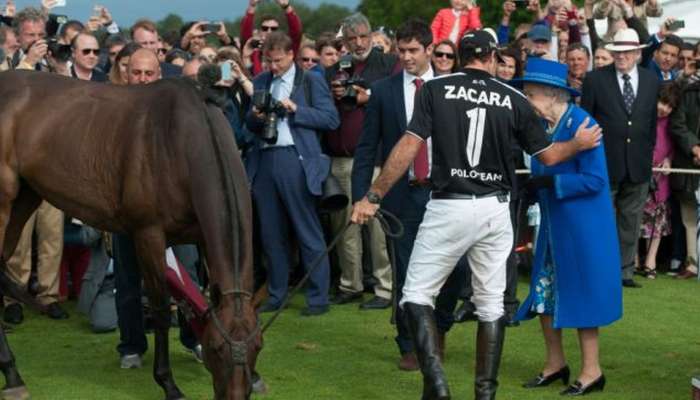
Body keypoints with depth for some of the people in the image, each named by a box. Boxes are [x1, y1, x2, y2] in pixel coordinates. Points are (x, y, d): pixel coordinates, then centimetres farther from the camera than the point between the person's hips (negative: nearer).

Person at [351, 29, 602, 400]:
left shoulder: (435, 89, -2)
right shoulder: (513, 99, 4)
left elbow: (409, 146, -9)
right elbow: (548, 155, 11)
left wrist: (373, 196, -5)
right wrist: (579, 144, 32)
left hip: (448, 208, -2)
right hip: (495, 210, 3)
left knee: (417, 295, 5)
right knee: (491, 303, 13)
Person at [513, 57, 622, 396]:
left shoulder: (580, 123, -18)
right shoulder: (542, 126, 5)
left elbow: (594, 180, -21)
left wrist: (549, 182, -23)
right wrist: (530, 187, -6)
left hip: (582, 226, -8)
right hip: (553, 225, 8)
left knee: (579, 294, 1)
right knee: (544, 293, 10)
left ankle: (591, 371, 13)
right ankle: (555, 364, 24)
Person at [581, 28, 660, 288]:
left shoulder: (651, 80, 6)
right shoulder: (595, 79, -3)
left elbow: (654, 120, 10)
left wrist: (651, 151, 5)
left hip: (638, 166, 3)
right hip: (605, 162, -3)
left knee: (630, 221, 9)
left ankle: (625, 272, 17)